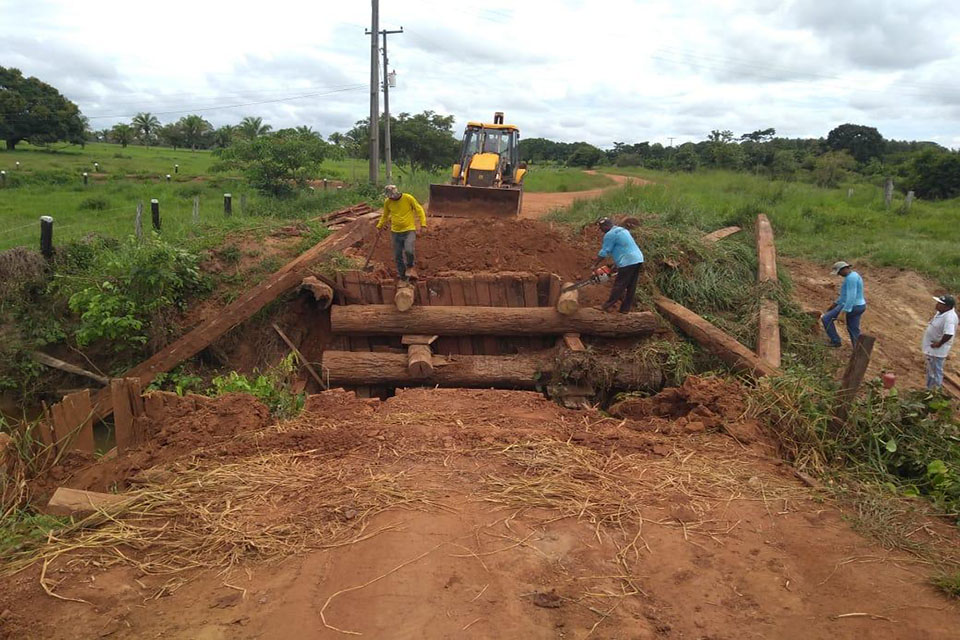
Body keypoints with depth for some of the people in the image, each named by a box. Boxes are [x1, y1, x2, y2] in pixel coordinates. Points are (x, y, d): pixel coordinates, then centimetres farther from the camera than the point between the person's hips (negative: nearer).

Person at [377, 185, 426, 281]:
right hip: (396, 232, 4)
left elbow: (419, 209, -3)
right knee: (398, 255, 5)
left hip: (409, 230, -3)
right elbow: (385, 216, 18)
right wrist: (379, 226, 14)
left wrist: (423, 223, -11)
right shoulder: (387, 202, 1)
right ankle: (402, 274, 23)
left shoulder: (408, 198, -9)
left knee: (408, 250, -23)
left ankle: (410, 266, 7)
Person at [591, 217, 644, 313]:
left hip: (628, 262, -9)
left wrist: (594, 265, 2)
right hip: (638, 259, 9)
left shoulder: (610, 235, -8)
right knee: (631, 287, 10)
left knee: (619, 286, -3)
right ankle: (626, 309, 15)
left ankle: (608, 306, 3)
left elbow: (604, 252, -6)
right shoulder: (623, 230, 21)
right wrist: (614, 264, 23)